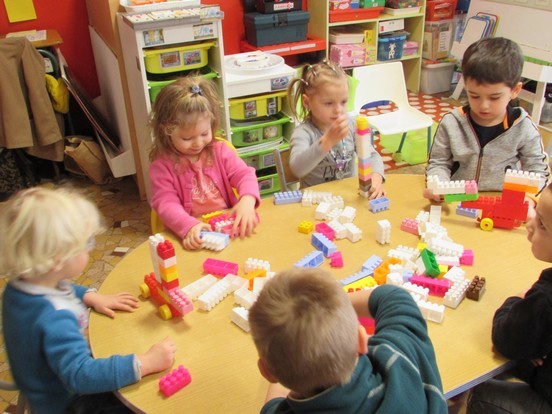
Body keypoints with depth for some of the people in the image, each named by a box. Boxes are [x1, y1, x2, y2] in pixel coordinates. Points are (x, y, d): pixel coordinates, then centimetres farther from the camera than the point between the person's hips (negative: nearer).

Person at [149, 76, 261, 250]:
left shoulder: (219, 150, 4)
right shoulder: (162, 165, -5)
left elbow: (244, 174, -3)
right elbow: (166, 204, -13)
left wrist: (247, 201, -25)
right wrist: (189, 226, -33)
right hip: (193, 235, -1)